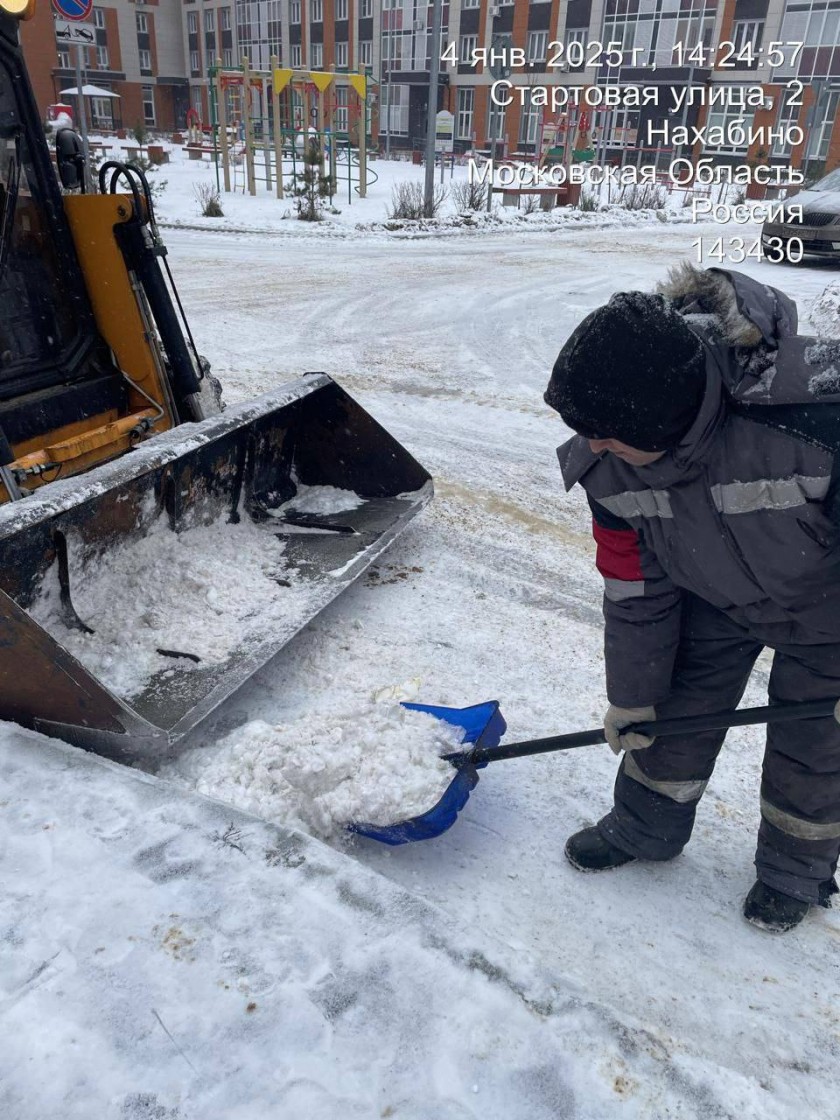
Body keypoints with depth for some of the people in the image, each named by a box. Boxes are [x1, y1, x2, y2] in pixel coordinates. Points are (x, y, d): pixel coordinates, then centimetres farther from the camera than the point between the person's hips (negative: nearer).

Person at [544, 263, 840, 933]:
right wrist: (632, 699, -2)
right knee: (674, 712, 10)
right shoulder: (608, 462, -25)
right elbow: (636, 589, -11)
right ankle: (645, 829, 36)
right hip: (717, 593, 4)